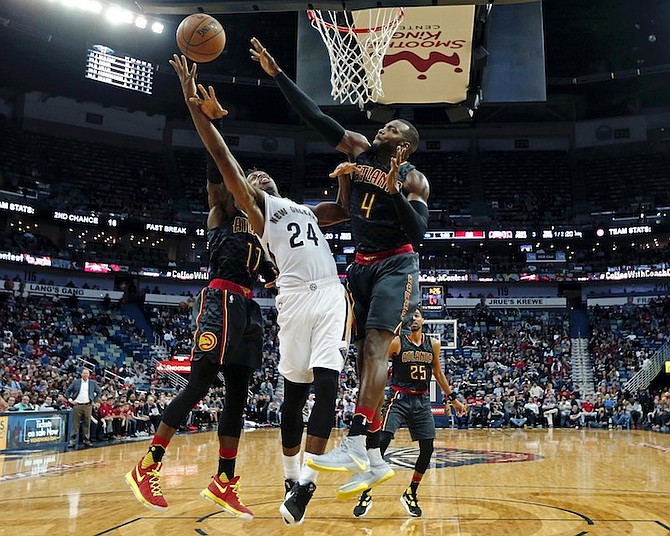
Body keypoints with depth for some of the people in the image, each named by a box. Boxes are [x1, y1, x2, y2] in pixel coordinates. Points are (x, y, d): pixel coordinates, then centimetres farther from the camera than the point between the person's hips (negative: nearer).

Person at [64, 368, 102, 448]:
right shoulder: (76, 382, 6)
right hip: (77, 405, -1)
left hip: (88, 406, 1)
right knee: (75, 424, 0)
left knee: (87, 424, 4)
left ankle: (86, 441, 12)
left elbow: (99, 392, 14)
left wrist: (94, 400, 5)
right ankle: (72, 441, 2)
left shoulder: (93, 383, 7)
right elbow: (67, 391, 10)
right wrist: (70, 400, 0)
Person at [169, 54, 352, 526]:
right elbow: (225, 161, 6)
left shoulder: (308, 210, 31)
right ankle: (292, 476, 17)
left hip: (332, 295, 3)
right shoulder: (257, 210, 16)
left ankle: (307, 481, -9)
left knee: (326, 386, -11)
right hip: (295, 297, -3)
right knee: (294, 392, 0)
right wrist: (197, 109, 0)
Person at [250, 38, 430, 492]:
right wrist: (277, 73, 2)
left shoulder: (413, 180, -4)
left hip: (396, 266, -6)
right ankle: (374, 457, 8)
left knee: (375, 345, -21)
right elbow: (315, 117, 6)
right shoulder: (360, 151, 9)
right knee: (365, 353, 3)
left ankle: (355, 445, -29)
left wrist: (394, 191, -25)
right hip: (362, 266, 6)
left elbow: (419, 233, -16)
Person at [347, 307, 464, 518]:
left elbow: (437, 372, 19)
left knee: (427, 449, 0)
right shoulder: (397, 342, -6)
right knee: (382, 440, -19)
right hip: (399, 398, -4)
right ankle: (366, 494, -9)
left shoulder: (433, 344, 7)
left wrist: (452, 398, 22)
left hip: (422, 401, 4)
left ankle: (410, 494, 20)